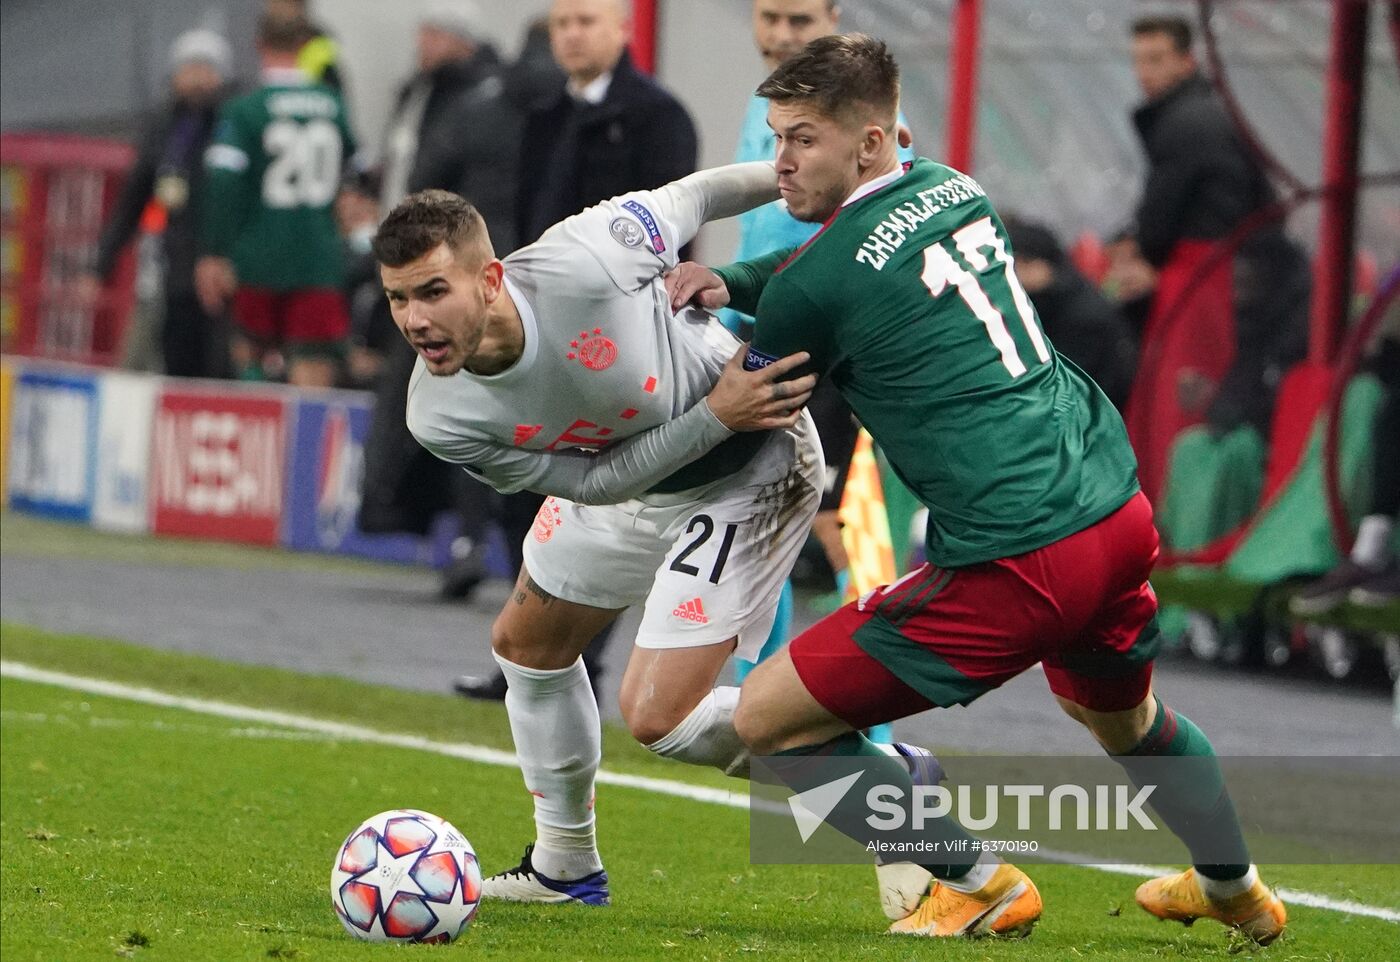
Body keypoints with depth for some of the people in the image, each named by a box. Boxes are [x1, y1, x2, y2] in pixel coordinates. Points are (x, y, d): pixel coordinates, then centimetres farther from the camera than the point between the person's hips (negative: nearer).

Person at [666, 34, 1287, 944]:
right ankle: (1237, 891, 55)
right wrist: (730, 279, 15)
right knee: (1122, 715, 40)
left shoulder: (815, 284, -10)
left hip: (1015, 561, -9)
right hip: (1121, 510, 9)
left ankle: (981, 886, 7)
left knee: (768, 721, 0)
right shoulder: (954, 191, 11)